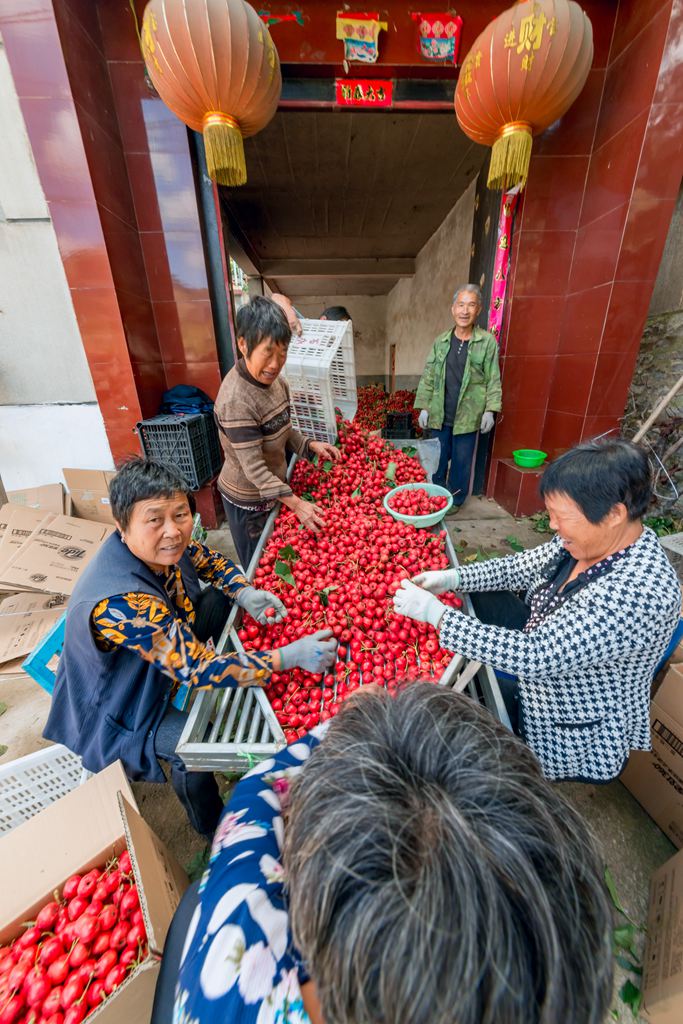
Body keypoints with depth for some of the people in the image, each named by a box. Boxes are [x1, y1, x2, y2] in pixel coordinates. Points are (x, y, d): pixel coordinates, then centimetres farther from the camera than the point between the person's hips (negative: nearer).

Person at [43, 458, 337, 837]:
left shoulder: (160, 545, -20)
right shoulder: (118, 603, -42)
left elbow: (207, 560, 0)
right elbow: (197, 669, -38)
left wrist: (245, 594, -20)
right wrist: (289, 657, -38)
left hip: (165, 642, 7)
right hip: (118, 707, -7)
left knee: (222, 596, -2)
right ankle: (211, 828, 13)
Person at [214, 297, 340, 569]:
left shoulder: (275, 381, -3)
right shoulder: (236, 400, -29)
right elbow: (254, 468, -27)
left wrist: (310, 445, -7)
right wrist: (295, 503, -29)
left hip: (275, 488, 7)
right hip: (248, 500, -7)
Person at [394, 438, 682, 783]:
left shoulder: (641, 592, -38)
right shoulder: (596, 537, -14)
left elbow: (534, 657, -40)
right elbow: (523, 566, -3)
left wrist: (436, 614, -36)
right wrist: (452, 578, -15)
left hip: (573, 734, -7)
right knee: (477, 592, 6)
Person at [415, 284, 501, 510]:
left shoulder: (488, 342, -1)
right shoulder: (441, 341, 7)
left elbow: (493, 380, -1)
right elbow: (428, 377, 8)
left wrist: (490, 409, -9)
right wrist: (423, 407, 3)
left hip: (468, 417, -3)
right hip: (440, 415, 3)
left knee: (461, 461, 6)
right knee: (438, 459, 12)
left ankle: (455, 500, 24)